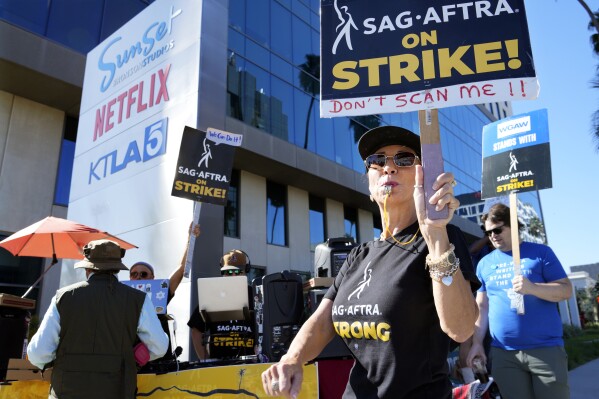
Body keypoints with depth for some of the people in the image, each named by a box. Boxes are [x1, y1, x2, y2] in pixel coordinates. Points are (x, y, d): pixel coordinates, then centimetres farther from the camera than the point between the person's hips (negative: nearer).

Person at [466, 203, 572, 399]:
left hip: (546, 349, -2)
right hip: (503, 353, 2)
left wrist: (532, 288, -20)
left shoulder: (540, 252, 3)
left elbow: (566, 290, -2)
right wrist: (477, 342, 7)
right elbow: (482, 306, 13)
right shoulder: (484, 263, 11)